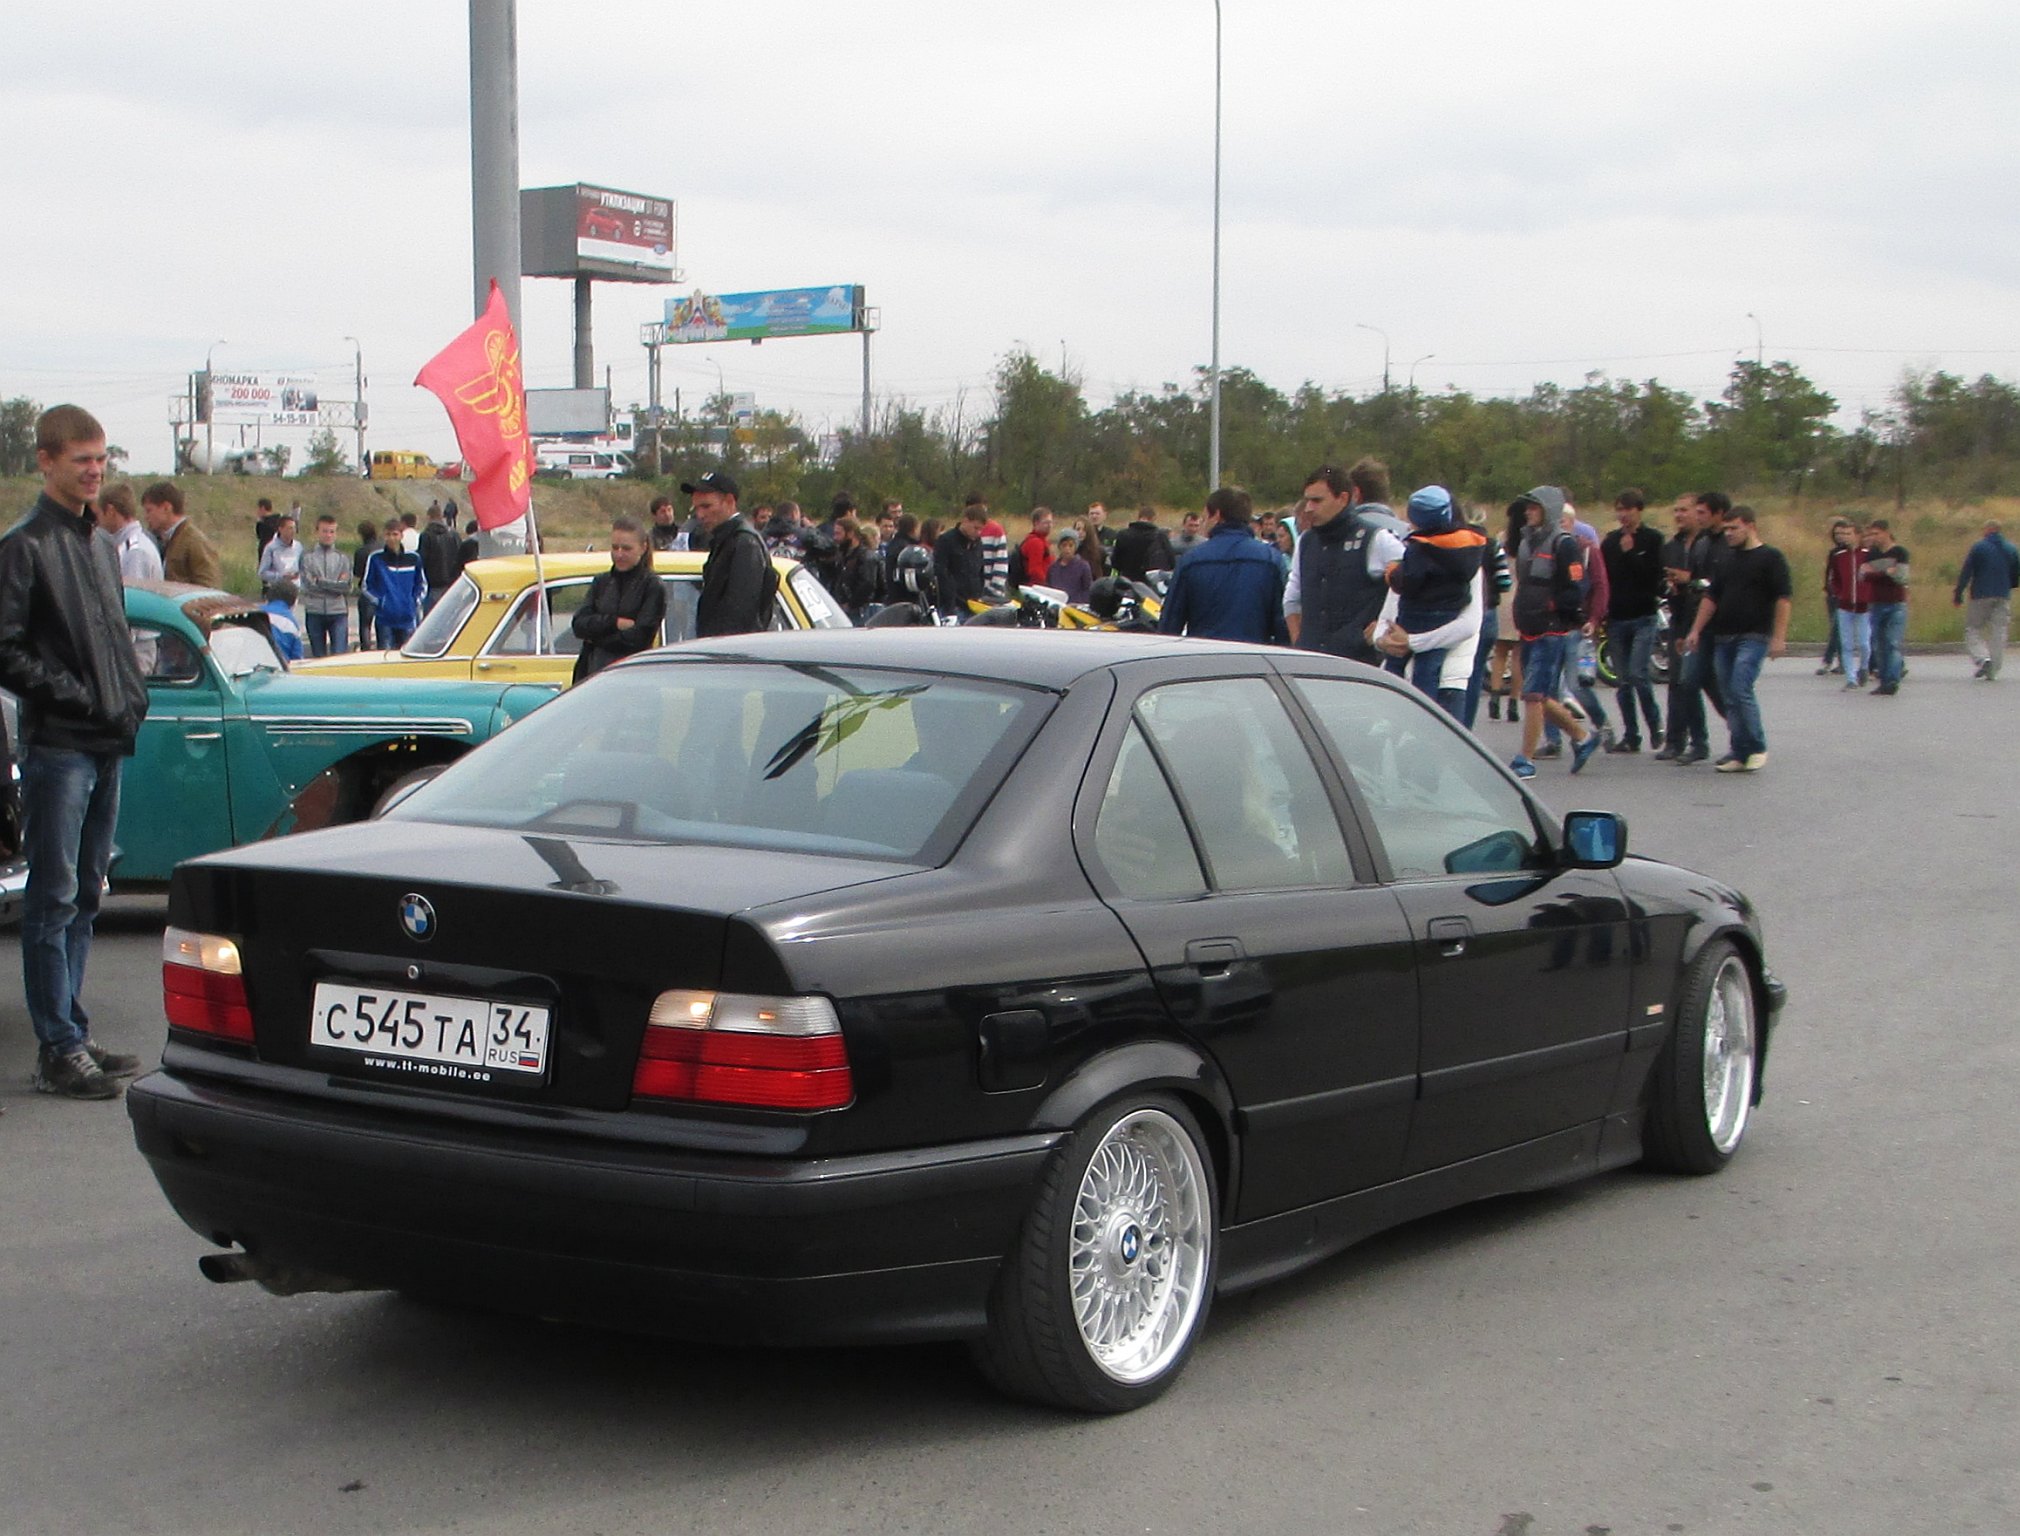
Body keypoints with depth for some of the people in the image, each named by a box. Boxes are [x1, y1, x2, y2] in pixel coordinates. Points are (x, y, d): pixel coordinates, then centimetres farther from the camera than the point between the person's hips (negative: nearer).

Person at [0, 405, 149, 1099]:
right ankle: (59, 1052, -2)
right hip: (57, 747, -8)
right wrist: (76, 698, -16)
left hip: (108, 744, 8)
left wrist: (132, 697, 10)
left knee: (84, 896, 12)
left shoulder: (103, 542, 16)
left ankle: (73, 1036, 19)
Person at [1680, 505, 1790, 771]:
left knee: (1741, 689, -17)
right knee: (1729, 696, 4)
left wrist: (1779, 637, -13)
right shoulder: (1727, 561, 17)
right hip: (1723, 637, 7)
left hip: (1753, 636, -7)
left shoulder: (1770, 558, -2)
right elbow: (1711, 597, 20)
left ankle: (1757, 748, -4)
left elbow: (1783, 598, -7)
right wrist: (1696, 630, 12)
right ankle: (1740, 752, 10)